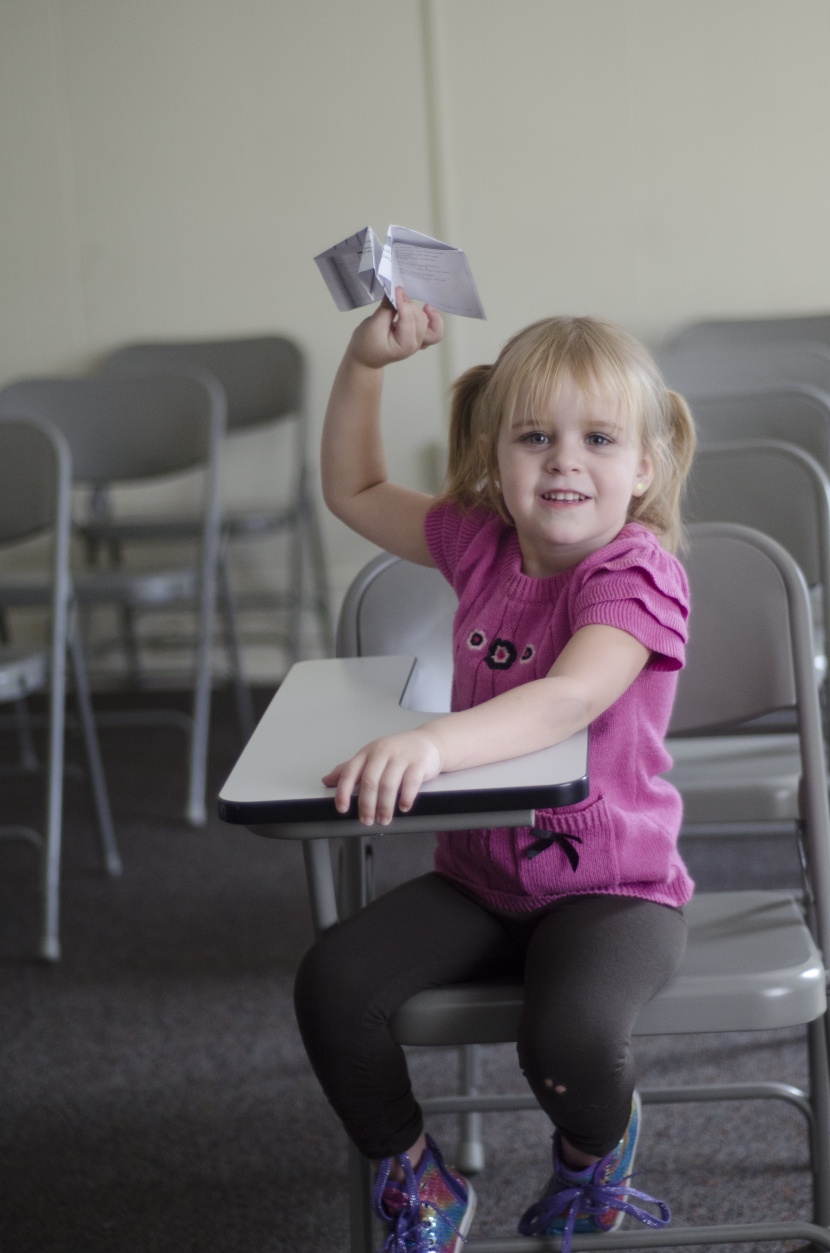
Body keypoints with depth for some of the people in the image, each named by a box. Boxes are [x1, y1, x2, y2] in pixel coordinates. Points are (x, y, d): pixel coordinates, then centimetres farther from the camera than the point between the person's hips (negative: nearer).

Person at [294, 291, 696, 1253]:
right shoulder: (481, 541, 3)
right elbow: (355, 493, 21)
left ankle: (596, 1156, 6)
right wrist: (365, 364, 6)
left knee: (569, 1035, -33)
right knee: (332, 983, -17)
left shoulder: (637, 572, -17)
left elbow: (570, 699, -37)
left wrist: (430, 742, -53)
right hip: (479, 875, 6)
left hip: (610, 886, -6)